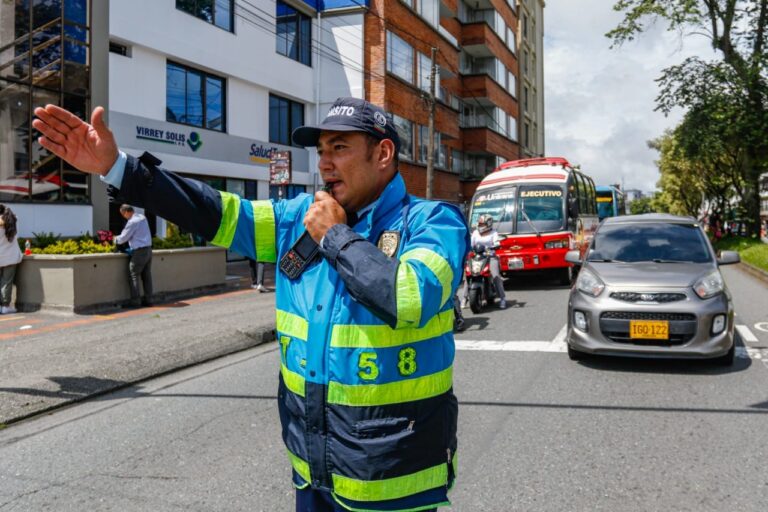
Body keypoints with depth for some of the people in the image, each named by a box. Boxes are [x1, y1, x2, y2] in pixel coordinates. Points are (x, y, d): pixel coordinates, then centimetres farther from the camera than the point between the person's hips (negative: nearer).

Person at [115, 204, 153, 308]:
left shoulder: (132, 222, -14)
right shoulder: (142, 218, 11)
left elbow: (123, 238, -8)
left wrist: (116, 240, 14)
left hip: (139, 252, -8)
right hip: (148, 249, 8)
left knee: (133, 276, -2)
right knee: (147, 276, 10)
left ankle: (135, 301, -2)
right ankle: (148, 300, 12)